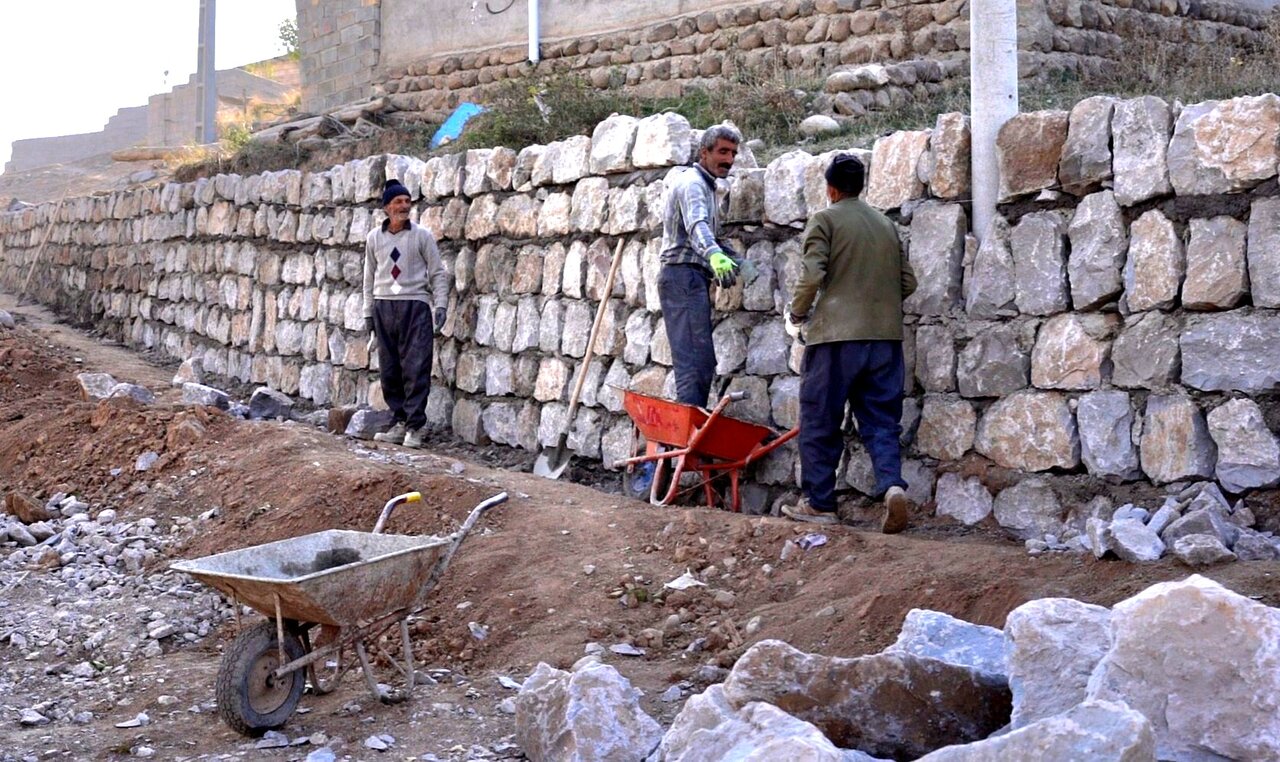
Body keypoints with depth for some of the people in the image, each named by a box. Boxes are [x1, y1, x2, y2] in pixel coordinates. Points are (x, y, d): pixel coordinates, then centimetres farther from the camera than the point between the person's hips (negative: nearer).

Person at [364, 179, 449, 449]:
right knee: (388, 370, 4)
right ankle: (400, 422, 13)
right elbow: (370, 277, 15)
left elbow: (438, 273, 3)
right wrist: (368, 313, 13)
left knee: (415, 369, -8)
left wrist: (441, 305, -8)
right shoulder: (374, 238, 9)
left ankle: (414, 427, -5)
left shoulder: (422, 235, 1)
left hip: (415, 306, -3)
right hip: (384, 306, 4)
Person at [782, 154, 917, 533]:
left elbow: (812, 275, -11)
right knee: (881, 421, 6)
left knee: (820, 422, 6)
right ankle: (892, 485, -16)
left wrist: (797, 313, 5)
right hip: (886, 336, 5)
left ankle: (819, 503, 10)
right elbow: (907, 282, 15)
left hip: (837, 334, -5)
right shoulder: (886, 224, 16)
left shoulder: (824, 220, -1)